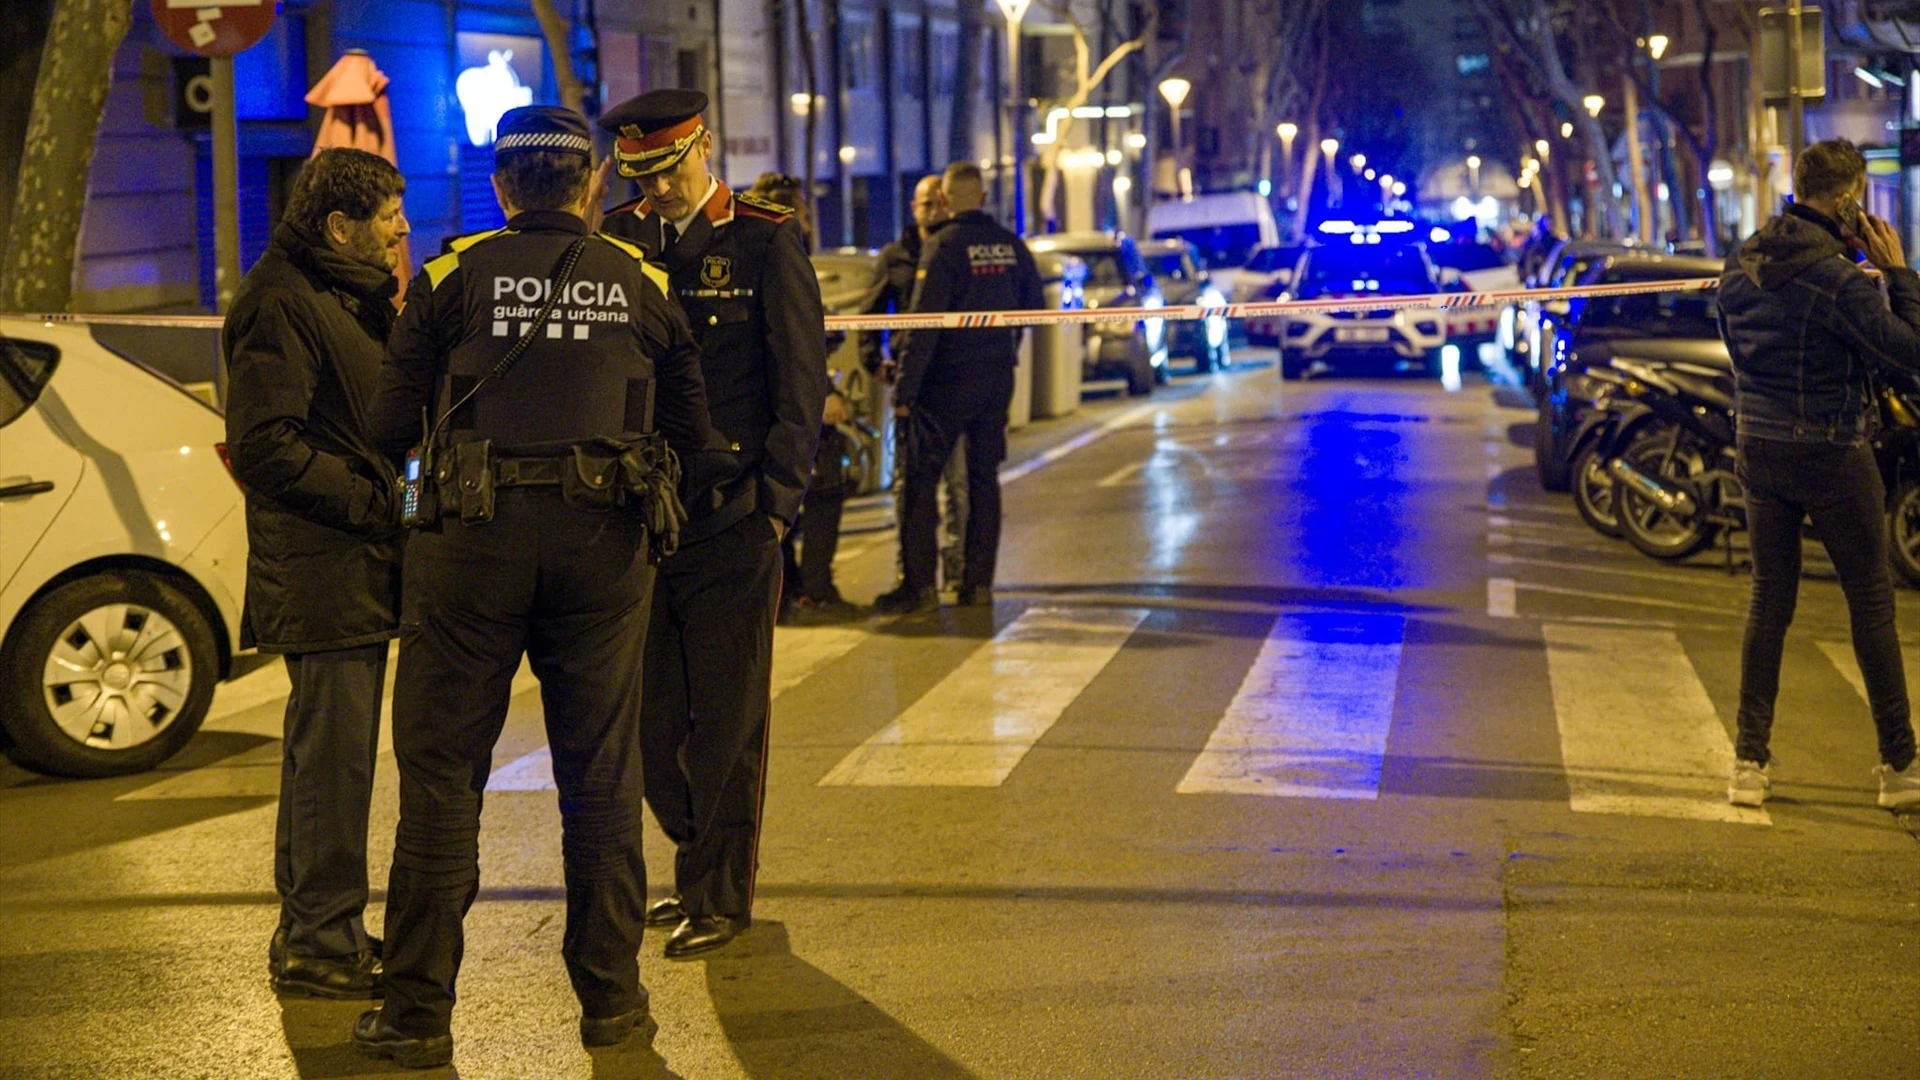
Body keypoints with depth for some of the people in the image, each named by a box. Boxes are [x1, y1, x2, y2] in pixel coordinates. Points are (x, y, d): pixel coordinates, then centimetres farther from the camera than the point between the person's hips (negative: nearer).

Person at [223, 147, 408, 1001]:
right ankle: (319, 942, 0)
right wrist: (373, 502, -20)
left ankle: (315, 928, 26)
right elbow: (262, 445, -21)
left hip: (357, 560, 10)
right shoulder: (280, 304, -14)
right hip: (324, 572, -10)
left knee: (329, 750, 16)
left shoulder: (341, 297, 19)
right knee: (334, 748, -7)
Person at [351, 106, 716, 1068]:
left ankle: (418, 1010, 6)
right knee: (601, 774, 12)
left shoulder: (455, 277, 1)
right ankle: (610, 995, 18)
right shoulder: (640, 285, 8)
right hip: (603, 546, 2)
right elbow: (692, 432, 12)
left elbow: (390, 427, 1)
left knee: (440, 772, 4)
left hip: (473, 539, -2)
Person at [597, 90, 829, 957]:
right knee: (651, 717, 9)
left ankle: (720, 896, 11)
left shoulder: (766, 243, -2)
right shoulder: (618, 241, 9)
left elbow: (800, 386, -3)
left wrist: (776, 502, -10)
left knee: (728, 718, 1)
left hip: (732, 522, -4)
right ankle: (701, 862, 27)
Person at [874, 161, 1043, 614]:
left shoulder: (943, 246, -13)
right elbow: (1033, 303, 17)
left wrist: (905, 388, -15)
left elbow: (923, 323, -17)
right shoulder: (1010, 245, 5)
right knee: (983, 477, 12)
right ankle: (978, 581, 12)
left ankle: (919, 585, -6)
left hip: (948, 379, -6)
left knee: (921, 479, -2)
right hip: (998, 380, 6)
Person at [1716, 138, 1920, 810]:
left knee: (1769, 602, 12)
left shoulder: (1743, 265, 2)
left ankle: (1750, 763, 10)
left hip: (1759, 449, 6)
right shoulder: (1836, 278, -19)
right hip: (1830, 454, -6)